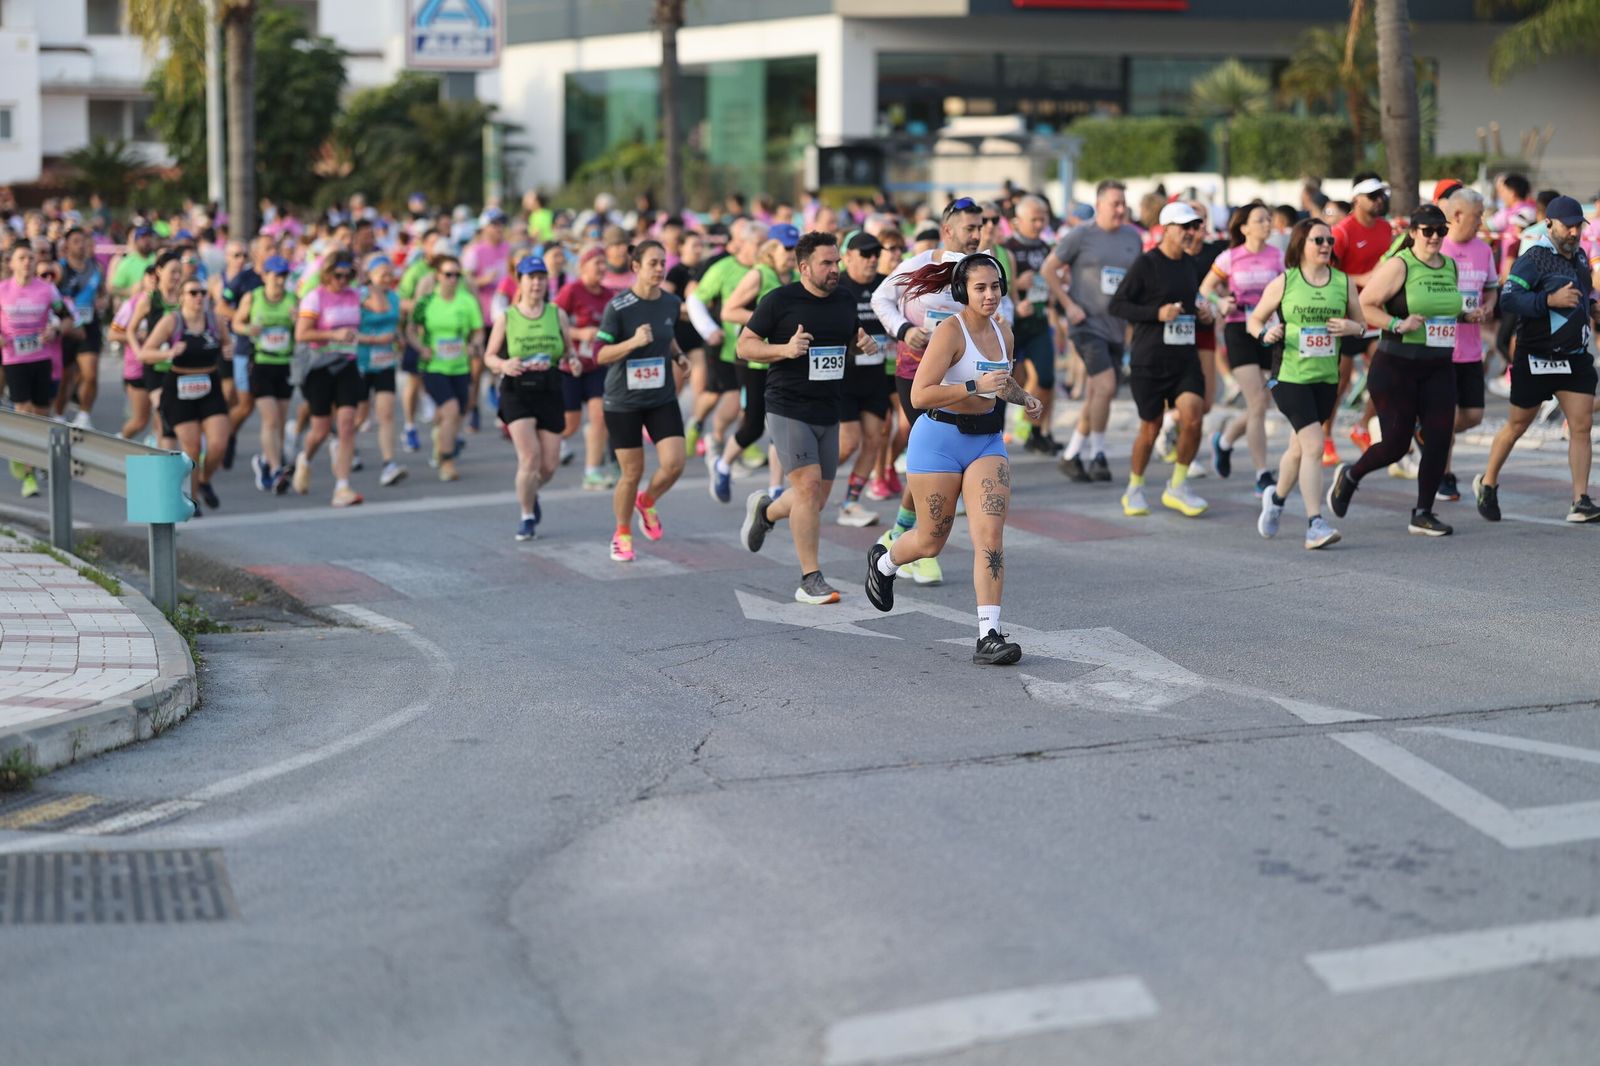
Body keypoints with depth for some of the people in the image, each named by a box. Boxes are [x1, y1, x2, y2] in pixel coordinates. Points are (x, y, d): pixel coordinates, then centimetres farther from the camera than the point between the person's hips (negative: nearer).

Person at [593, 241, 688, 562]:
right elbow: (600, 355, -14)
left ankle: (647, 502, 22)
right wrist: (633, 342, -28)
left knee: (674, 463, -11)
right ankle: (622, 534, 25)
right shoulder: (618, 306, -14)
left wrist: (677, 355, 3)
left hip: (662, 399, 4)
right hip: (623, 401, -4)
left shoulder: (671, 303, 2)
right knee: (632, 473, 1)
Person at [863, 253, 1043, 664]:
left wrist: (1024, 398, 5)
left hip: (987, 441, 5)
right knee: (932, 542, 9)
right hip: (940, 440, -5)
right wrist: (975, 386, -29)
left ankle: (989, 635, -14)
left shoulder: (1002, 332, 6)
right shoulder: (949, 331, -15)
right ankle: (883, 561, 44)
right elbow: (919, 395, -23)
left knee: (990, 535, -13)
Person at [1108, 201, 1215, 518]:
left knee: (1192, 417, -14)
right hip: (1149, 359, -5)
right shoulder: (1146, 264, -7)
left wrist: (1202, 312, 7)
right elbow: (1116, 304, -9)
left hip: (1185, 357, 5)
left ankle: (1177, 486, 5)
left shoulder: (1191, 264, 12)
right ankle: (1134, 489, 27)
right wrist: (1157, 313, -18)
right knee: (1150, 427, 4)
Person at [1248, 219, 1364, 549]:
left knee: (1300, 446, 16)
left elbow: (1362, 324, 14)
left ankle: (1276, 497, 44)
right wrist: (1265, 334, -15)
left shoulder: (1344, 282, 7)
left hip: (1326, 377, 4)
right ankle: (1315, 524, -17)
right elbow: (1254, 320, 7)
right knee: (1313, 444, -17)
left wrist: (1352, 327, -9)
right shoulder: (1283, 283, -1)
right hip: (1289, 375, -4)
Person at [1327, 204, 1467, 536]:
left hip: (1439, 368, 6)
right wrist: (1397, 325, -21)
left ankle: (1422, 514, 8)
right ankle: (1349, 476, 27)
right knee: (1396, 443, -3)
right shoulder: (1399, 265, -9)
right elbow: (1365, 304, -11)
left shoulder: (1451, 267, 11)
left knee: (1439, 439, -3)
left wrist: (1467, 315, 7)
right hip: (1396, 367, -6)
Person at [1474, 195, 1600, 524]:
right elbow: (1508, 298, -25)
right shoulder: (1533, 259, -13)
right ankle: (1487, 483, 29)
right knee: (1518, 425, 8)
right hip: (1536, 358, -6)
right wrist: (1550, 300, -32)